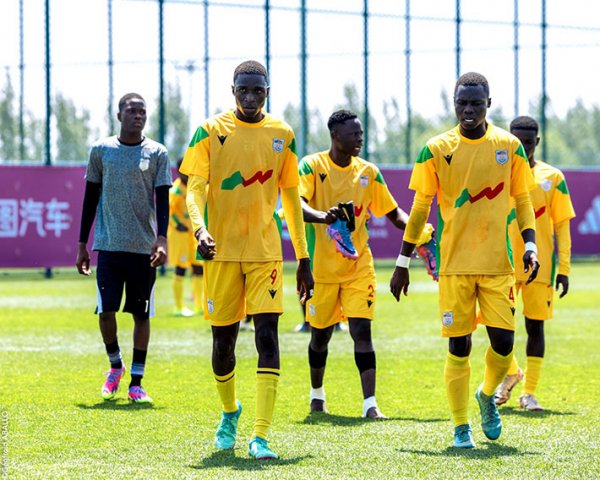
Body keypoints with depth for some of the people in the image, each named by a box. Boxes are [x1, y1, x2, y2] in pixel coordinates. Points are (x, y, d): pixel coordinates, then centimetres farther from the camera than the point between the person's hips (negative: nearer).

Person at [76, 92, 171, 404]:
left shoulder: (157, 153, 3)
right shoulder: (101, 150, 6)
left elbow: (163, 201, -1)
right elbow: (90, 199, 11)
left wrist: (162, 240, -15)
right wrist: (82, 244, 9)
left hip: (144, 247, 0)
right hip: (108, 246, 0)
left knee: (141, 314, 1)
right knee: (106, 310, -6)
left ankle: (136, 383, 9)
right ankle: (115, 365, 21)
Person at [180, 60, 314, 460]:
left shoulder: (282, 135, 6)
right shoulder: (211, 131, 0)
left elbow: (291, 197, 13)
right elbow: (195, 189, -7)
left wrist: (304, 258, 12)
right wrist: (200, 228, -28)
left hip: (266, 252, 1)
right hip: (221, 249, -1)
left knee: (267, 336, -12)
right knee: (223, 341, 7)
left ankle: (260, 436, -14)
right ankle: (230, 411, 36)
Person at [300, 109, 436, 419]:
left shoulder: (368, 172, 5)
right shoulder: (312, 166, -7)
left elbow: (393, 212, 12)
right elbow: (297, 204, -23)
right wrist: (322, 216, -44)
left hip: (358, 266, 2)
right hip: (321, 266, -2)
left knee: (362, 329, -10)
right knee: (320, 333, 10)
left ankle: (369, 403, -14)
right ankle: (316, 394, 34)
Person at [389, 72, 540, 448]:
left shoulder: (509, 146, 3)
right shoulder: (437, 149, 0)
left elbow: (522, 200, 10)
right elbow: (420, 207, 5)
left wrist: (530, 244, -5)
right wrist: (402, 263, 4)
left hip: (498, 263, 1)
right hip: (454, 263, -1)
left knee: (504, 342, -4)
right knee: (459, 346, -1)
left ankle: (487, 395, 27)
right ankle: (461, 426, 10)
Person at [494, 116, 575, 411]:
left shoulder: (552, 178, 4)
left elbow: (562, 226, 4)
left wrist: (563, 269, -2)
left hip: (540, 265, 0)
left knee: (535, 325, 0)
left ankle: (529, 393, 8)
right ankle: (511, 373, 23)